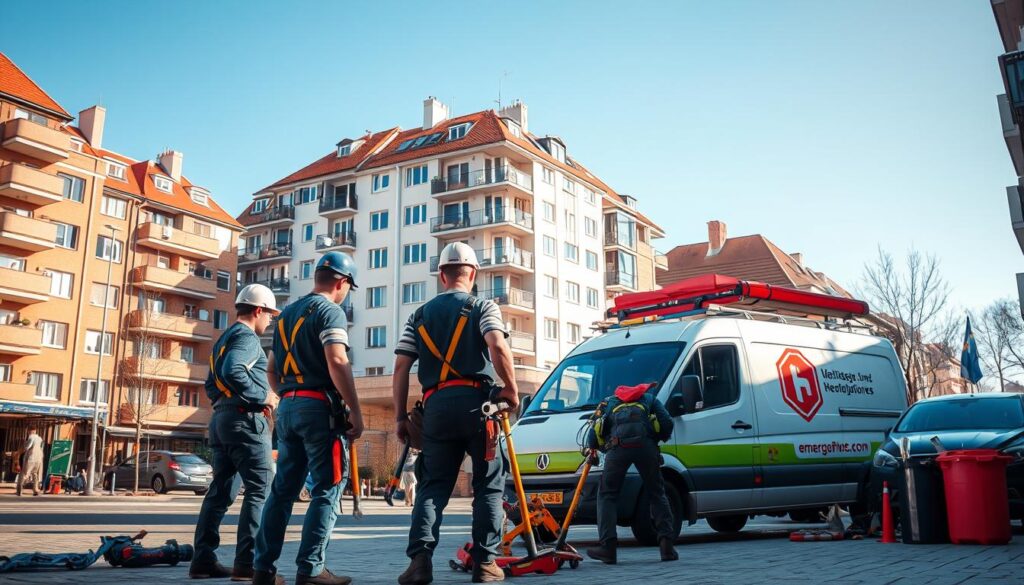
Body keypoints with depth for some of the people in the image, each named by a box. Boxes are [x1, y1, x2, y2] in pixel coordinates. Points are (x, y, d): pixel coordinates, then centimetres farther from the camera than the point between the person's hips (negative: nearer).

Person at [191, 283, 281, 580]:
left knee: (220, 491, 10)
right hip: (245, 419, -10)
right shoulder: (247, 337, -9)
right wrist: (260, 396, -16)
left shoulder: (224, 339, 21)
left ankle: (203, 561, 12)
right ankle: (247, 563, -11)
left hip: (221, 419, 10)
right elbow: (233, 371, -26)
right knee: (259, 490, -8)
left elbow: (211, 385, 23)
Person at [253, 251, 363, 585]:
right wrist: (356, 411, -16)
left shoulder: (286, 314, 19)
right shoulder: (330, 311, -6)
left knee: (283, 488, 11)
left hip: (287, 407, 8)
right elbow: (337, 362, -18)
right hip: (319, 407, -8)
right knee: (327, 489, -2)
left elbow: (272, 371, 20)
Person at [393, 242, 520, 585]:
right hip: (475, 402, -3)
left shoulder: (420, 315, 17)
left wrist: (401, 417, 14)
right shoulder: (482, 307, 6)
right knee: (488, 485, 8)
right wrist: (512, 390, -5)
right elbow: (498, 346, -14)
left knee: (432, 486, 9)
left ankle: (420, 556, -6)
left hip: (436, 406, 3)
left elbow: (400, 368, 10)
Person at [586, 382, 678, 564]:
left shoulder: (609, 403, 35)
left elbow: (592, 440, 24)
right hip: (646, 445, 1)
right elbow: (667, 423, 16)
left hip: (618, 445, 0)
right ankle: (667, 544, 11)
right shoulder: (649, 398, 34)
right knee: (657, 494, 18)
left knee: (607, 494, 14)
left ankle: (608, 547, 5)